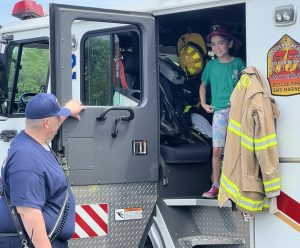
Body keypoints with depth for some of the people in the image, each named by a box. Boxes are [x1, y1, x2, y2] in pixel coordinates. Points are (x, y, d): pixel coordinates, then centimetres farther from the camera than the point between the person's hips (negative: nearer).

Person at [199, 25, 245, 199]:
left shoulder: (238, 63, 0)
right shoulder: (211, 65, 7)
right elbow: (203, 85, 22)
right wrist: (203, 104, 11)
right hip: (219, 112, 2)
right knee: (217, 150, 0)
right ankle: (216, 186, 6)